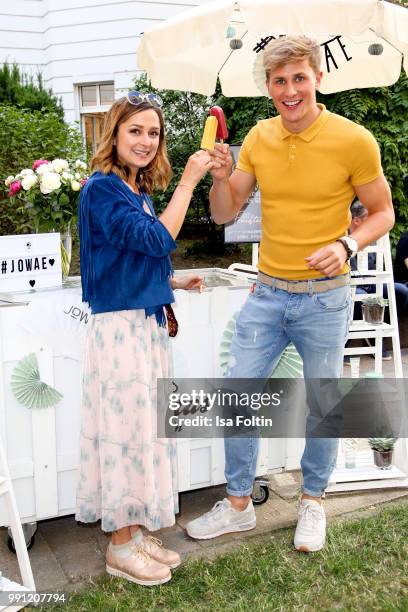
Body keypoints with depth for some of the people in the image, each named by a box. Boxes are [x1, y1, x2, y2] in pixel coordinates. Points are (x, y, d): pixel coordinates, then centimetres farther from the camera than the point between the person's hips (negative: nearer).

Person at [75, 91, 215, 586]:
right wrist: (188, 181, -15)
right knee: (126, 429, 0)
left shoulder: (139, 192, 14)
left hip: (148, 326, 9)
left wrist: (176, 282, 11)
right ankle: (120, 548, 16)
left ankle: (136, 531, 29)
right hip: (119, 328, -9)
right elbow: (158, 240, -21)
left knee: (145, 431, 14)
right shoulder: (102, 188, -11)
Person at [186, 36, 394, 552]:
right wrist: (221, 176, -15)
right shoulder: (258, 138, 1)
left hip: (324, 297, -3)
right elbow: (225, 214, 6)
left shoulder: (354, 140, -10)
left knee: (322, 406, 10)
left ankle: (312, 502, 35)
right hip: (267, 292, 4)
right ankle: (238, 505, 26)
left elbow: (382, 212, -2)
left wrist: (347, 245, -21)